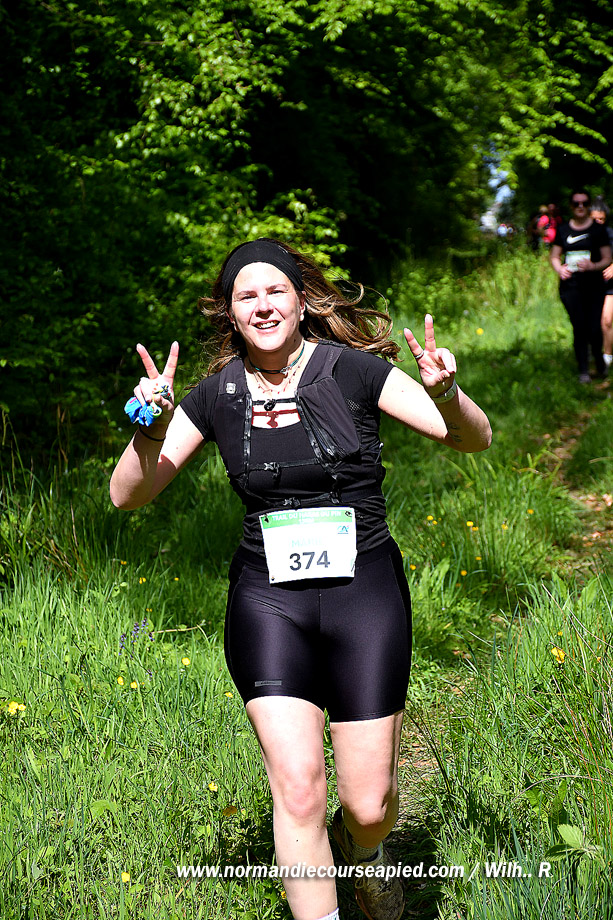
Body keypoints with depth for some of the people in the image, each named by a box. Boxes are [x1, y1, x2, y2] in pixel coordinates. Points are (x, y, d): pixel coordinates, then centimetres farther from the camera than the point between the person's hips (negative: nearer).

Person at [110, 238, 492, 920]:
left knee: (368, 805, 2)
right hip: (268, 601, 1)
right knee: (298, 789, -12)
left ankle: (363, 852, 39)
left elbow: (475, 439, -5)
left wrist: (446, 396, -28)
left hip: (365, 595, -1)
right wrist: (151, 428, -16)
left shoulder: (350, 369, -5)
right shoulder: (219, 394, 2)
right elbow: (128, 495, 3)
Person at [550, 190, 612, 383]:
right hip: (570, 286, 1)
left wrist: (593, 266, -17)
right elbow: (554, 256, 17)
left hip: (594, 286, -1)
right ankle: (583, 369, 10)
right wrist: (560, 269, -4)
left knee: (594, 328, -6)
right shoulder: (563, 230, 9)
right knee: (579, 328, -1)